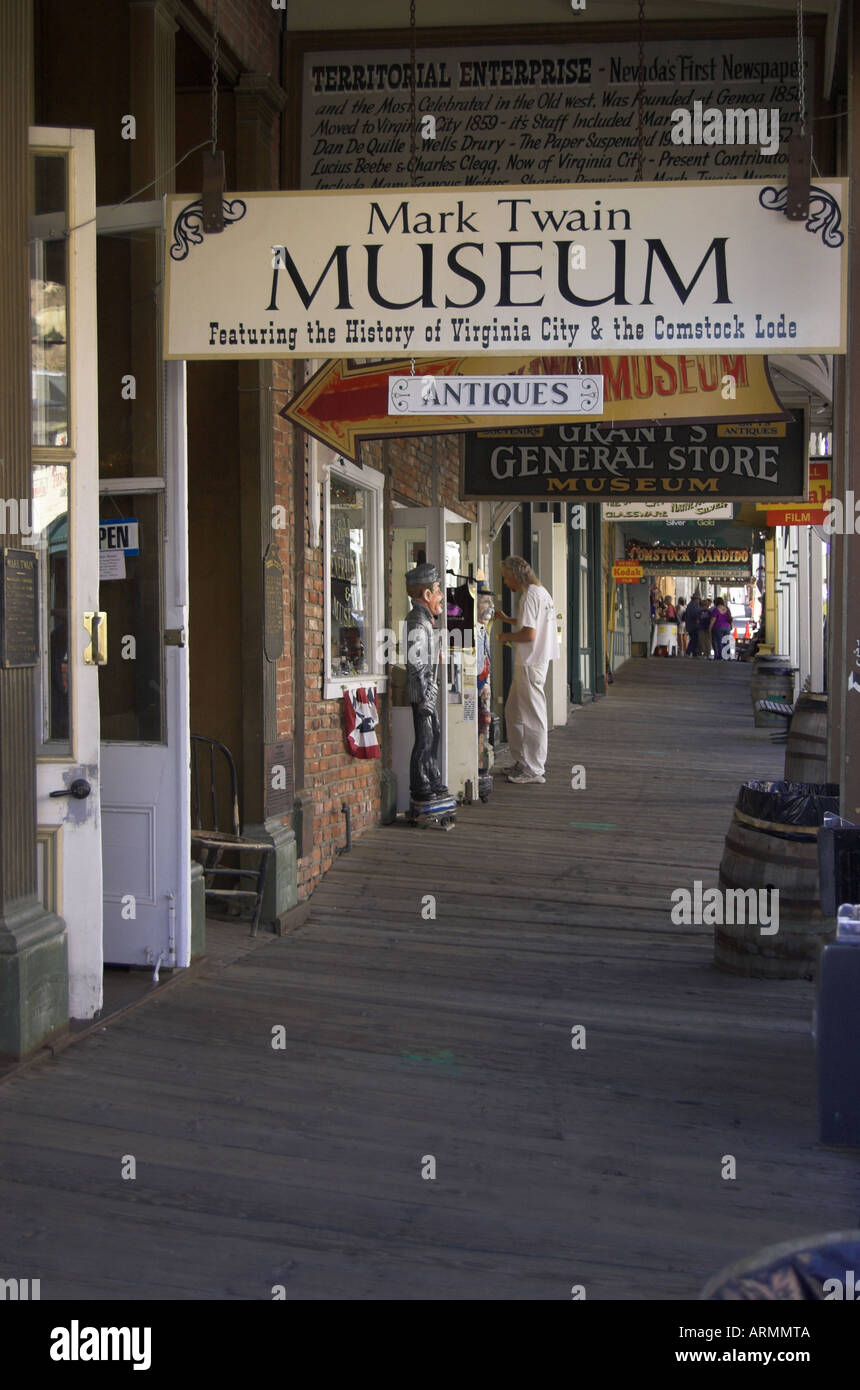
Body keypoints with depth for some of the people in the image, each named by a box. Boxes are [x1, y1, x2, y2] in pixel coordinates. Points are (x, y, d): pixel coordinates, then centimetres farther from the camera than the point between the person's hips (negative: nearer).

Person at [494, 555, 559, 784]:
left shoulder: (530, 596, -17)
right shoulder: (542, 591, 14)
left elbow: (529, 634, -23)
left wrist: (506, 636, -7)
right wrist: (507, 619, 24)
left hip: (531, 663, -10)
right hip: (538, 660, 10)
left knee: (531, 716, -4)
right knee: (513, 711, 17)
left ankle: (534, 770, 1)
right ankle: (523, 761, 23)